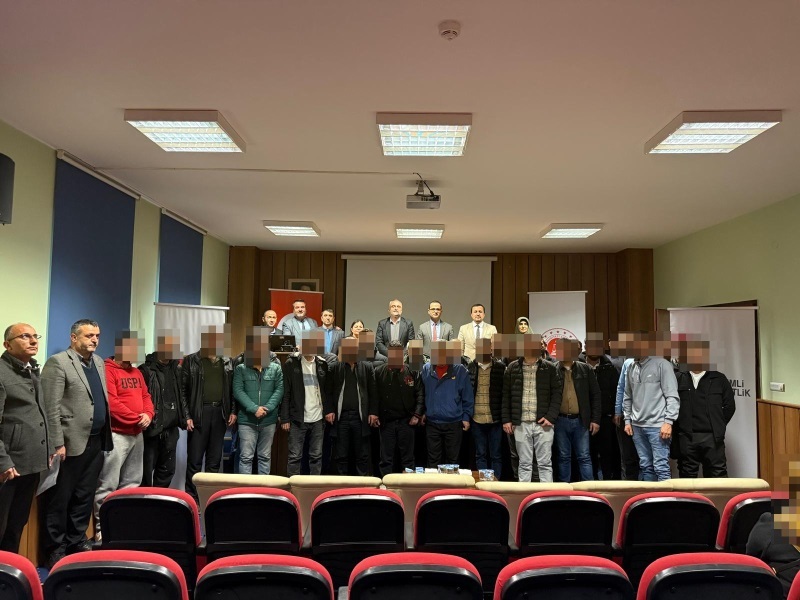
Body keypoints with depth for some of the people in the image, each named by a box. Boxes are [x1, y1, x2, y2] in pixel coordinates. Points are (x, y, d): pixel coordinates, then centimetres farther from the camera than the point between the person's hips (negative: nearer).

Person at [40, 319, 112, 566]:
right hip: (71, 442, -7)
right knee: (59, 499, 5)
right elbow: (51, 407, -15)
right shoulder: (58, 362, -11)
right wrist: (57, 443, -17)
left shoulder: (99, 362, 13)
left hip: (95, 442, 7)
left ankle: (77, 541, 28)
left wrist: (105, 436, 13)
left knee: (85, 497, 15)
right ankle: (54, 549, 17)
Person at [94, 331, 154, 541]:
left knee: (132, 482, 14)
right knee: (108, 484, -4)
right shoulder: (108, 370, -10)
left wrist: (148, 415, -3)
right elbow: (111, 403, -18)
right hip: (117, 434, -8)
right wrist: (137, 418, -12)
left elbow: (146, 396, 17)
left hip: (137, 434, 9)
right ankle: (101, 528, 4)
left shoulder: (136, 372, 16)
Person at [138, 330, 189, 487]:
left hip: (171, 429, 7)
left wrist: (186, 416, 12)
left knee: (167, 469, 14)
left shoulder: (175, 368, 12)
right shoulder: (146, 369, -10)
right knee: (146, 470, 2)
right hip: (152, 429, -7)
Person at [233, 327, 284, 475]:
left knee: (265, 456, 11)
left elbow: (279, 389, -2)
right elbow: (238, 391, -7)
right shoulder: (240, 368, 1)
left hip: (269, 420, 2)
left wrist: (267, 408, -15)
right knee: (246, 456, 0)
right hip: (247, 420, -2)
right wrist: (254, 408, -17)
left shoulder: (276, 368, 5)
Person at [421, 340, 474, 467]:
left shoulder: (460, 370, -5)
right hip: (432, 423, 2)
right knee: (433, 460, 10)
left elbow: (468, 397, -1)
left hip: (454, 423, -2)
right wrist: (422, 413, 5)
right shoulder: (426, 369, 0)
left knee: (452, 459, 11)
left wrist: (466, 417, -3)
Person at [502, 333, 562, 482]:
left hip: (543, 423, -1)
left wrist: (551, 416, -9)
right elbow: (506, 395, 7)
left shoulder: (549, 368, 4)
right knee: (524, 464, 8)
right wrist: (506, 419, 1)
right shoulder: (512, 367, 5)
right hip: (521, 424, 1)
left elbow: (556, 393, 2)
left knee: (545, 463, 4)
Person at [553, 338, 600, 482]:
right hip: (560, 421, 0)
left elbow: (595, 395, 5)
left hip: (581, 420, 0)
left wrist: (595, 419, 0)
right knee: (564, 457, 9)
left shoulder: (585, 369, 3)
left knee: (584, 457, 5)